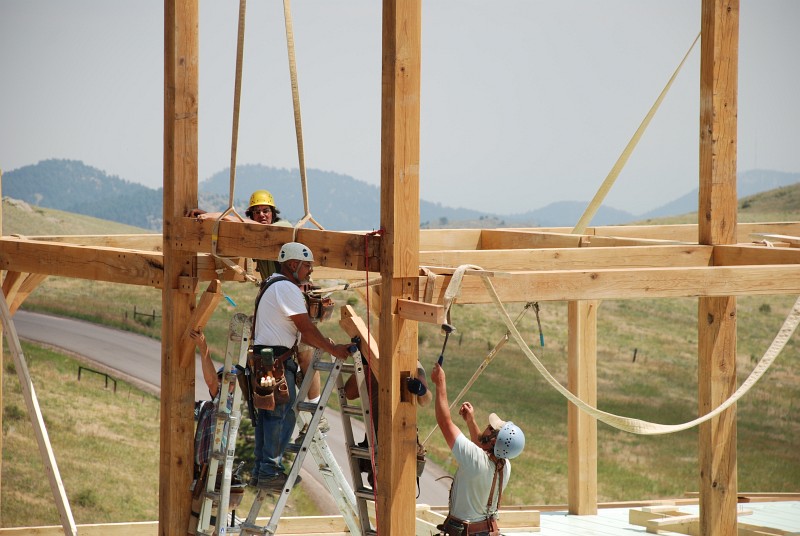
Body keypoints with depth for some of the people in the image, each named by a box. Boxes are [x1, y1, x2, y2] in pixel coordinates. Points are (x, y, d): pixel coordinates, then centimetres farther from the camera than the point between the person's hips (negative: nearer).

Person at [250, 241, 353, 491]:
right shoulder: (287, 288, -12)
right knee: (282, 416, -8)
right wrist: (333, 349, -10)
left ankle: (260, 471, 18)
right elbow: (306, 328, -16)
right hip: (277, 360, -11)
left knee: (267, 415, 13)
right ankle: (270, 473, -8)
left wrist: (326, 344, 16)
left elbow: (300, 332, 22)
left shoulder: (273, 285, 22)